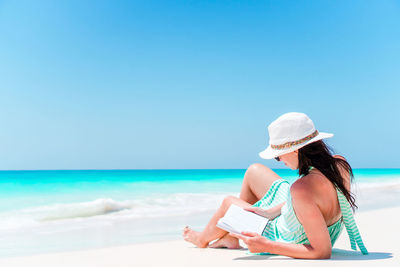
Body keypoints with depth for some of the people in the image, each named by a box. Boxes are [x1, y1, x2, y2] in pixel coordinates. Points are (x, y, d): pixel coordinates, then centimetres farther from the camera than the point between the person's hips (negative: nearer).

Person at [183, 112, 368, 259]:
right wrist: (271, 211, -4)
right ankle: (231, 238, 39)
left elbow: (323, 252, -38)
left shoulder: (302, 190, -44)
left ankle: (202, 239, 52)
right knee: (254, 171, 17)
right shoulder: (340, 164, -19)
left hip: (289, 240, -7)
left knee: (229, 202, 15)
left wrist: (266, 246, -34)